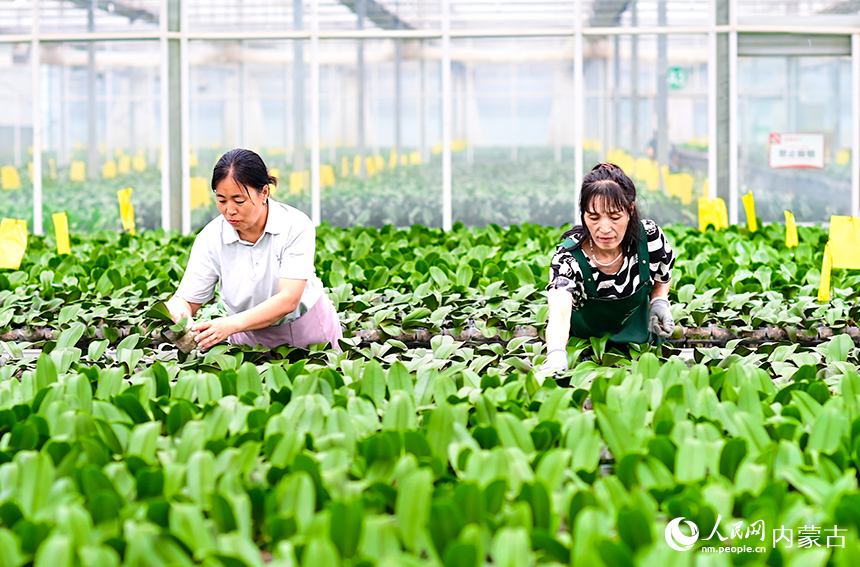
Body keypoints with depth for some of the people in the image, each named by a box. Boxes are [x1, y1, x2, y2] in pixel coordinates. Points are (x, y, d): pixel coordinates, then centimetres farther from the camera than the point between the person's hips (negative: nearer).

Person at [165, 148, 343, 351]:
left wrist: (231, 324, -39)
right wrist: (178, 309, -32)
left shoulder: (295, 226, -17)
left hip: (307, 329, -1)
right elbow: (186, 300, -6)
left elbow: (288, 300, -25)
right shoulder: (210, 239, -9)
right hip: (250, 338, 1)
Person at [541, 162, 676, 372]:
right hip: (581, 345, -1)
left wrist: (660, 302, -18)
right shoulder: (568, 258, -30)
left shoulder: (649, 237, -21)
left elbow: (663, 275, 4)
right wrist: (556, 358, -68)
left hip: (639, 339, 1)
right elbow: (559, 313, -48)